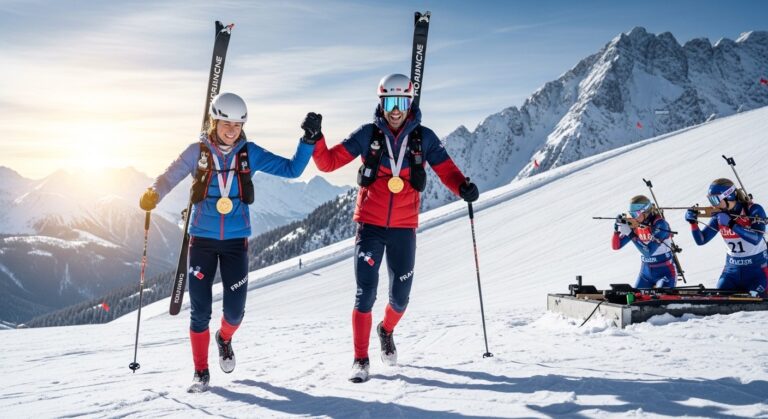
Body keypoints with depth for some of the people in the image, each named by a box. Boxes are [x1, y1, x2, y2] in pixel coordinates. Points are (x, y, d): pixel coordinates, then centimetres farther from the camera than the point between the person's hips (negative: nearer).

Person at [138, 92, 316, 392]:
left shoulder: (250, 153, 0)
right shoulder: (197, 152, -3)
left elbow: (291, 169, -1)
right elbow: (170, 176, -11)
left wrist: (309, 141, -13)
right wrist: (153, 194, -31)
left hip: (236, 241, 1)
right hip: (202, 240, -1)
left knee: (235, 310, 3)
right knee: (200, 311, 0)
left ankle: (225, 339, 39)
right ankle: (201, 371, 19)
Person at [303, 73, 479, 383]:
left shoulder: (424, 137, 0)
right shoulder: (368, 134, -2)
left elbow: (446, 170, 0)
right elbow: (329, 162, -3)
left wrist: (463, 187, -20)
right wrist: (315, 137, -19)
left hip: (403, 228, 2)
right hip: (370, 225, -1)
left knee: (401, 297, 10)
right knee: (366, 294, -7)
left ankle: (386, 331, 44)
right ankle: (361, 358, 9)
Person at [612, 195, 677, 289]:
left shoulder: (660, 225, -19)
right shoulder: (635, 225, -3)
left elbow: (649, 252, -28)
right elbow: (616, 246, -1)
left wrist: (630, 234, -32)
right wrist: (617, 229, -19)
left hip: (665, 272, -5)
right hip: (646, 273, 6)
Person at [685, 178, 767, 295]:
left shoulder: (754, 210, -14)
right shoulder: (719, 216, -3)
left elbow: (756, 239, -28)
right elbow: (701, 240, -2)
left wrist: (731, 224, -33)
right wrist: (693, 223, -19)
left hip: (757, 268, -4)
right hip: (732, 268, 4)